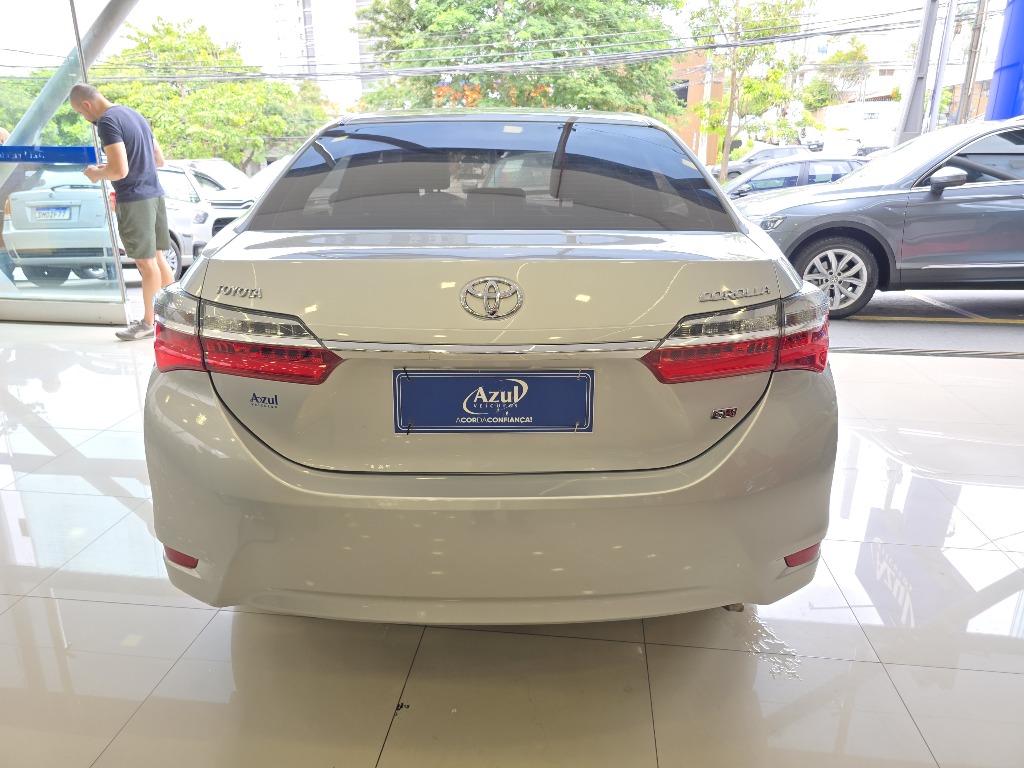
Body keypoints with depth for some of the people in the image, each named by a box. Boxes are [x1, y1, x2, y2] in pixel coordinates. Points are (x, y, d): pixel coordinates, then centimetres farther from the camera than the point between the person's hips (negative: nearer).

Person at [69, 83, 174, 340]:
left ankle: (149, 323, 9)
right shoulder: (133, 114, 14)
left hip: (134, 200, -9)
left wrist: (96, 173, -3)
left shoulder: (108, 121, -13)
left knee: (146, 262, -1)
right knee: (156, 258, 14)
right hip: (154, 194, 9)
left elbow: (119, 170, -21)